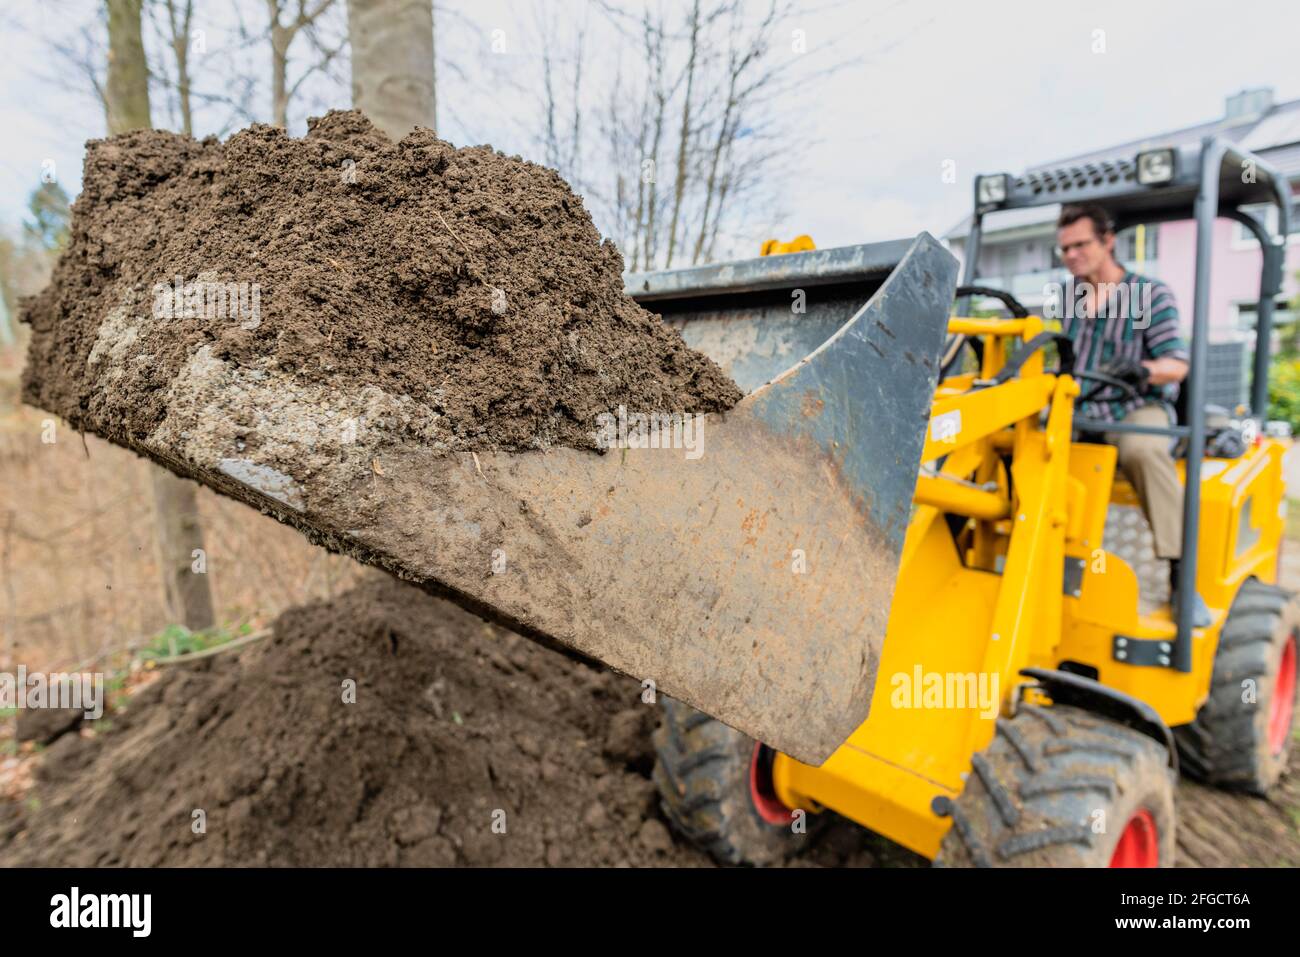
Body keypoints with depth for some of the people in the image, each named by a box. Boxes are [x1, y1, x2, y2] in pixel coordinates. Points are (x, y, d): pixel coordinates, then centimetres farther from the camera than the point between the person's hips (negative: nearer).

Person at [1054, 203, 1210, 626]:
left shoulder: (1151, 294, 1)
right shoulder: (1067, 296, 14)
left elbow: (1177, 364, -7)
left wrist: (1143, 370, -29)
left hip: (1138, 407, -4)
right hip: (1078, 408, 4)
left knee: (1142, 449, -39)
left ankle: (1181, 574, -31)